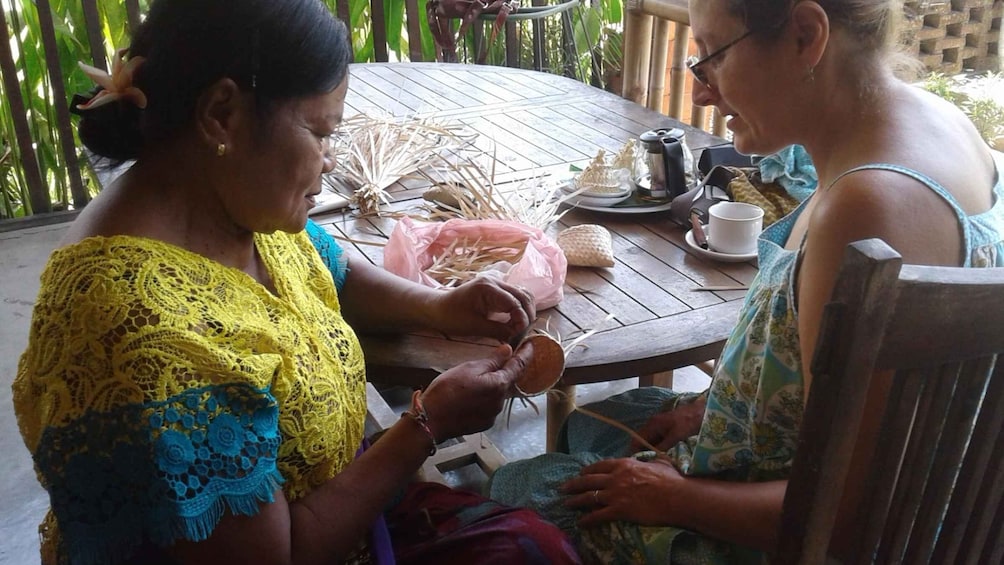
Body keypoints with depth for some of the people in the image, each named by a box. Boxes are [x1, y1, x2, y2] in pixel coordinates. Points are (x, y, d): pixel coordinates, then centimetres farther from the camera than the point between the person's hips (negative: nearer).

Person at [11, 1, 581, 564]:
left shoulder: (244, 204, -8)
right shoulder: (146, 326, -34)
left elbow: (336, 273, 14)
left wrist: (439, 307, -4)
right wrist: (429, 423, -20)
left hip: (326, 496, 7)